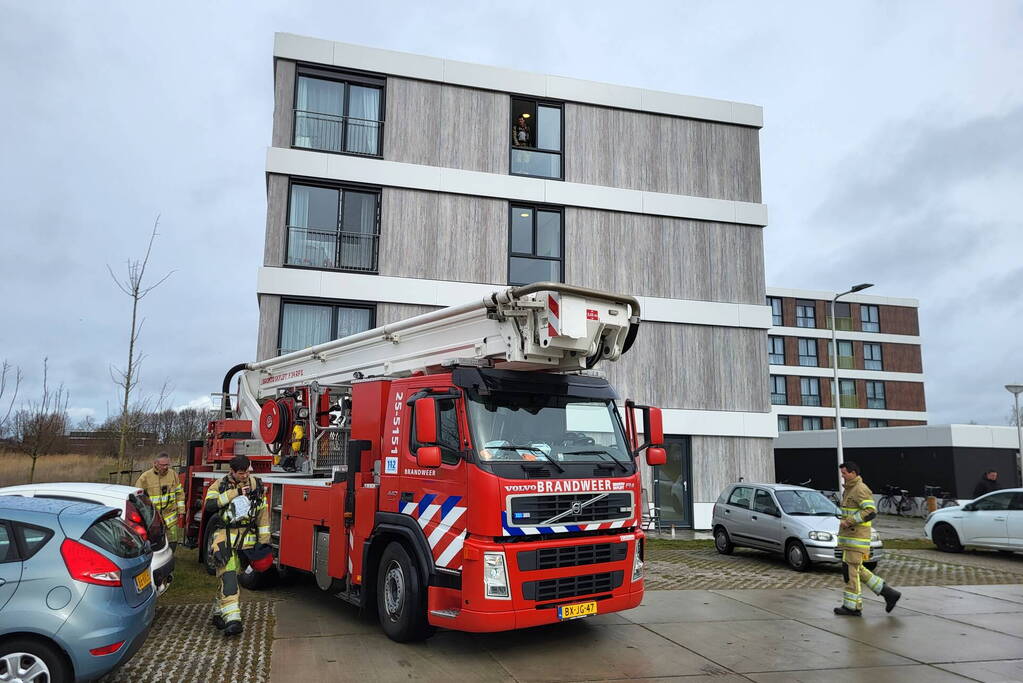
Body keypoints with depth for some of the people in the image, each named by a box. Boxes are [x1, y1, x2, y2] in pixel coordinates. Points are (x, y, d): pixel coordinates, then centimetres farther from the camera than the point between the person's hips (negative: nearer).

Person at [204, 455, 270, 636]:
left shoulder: (255, 485, 5)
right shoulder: (220, 485, -1)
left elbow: (263, 512, 8)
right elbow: (209, 504, -19)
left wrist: (264, 539, 5)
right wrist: (235, 492, -21)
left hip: (246, 538, 3)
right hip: (225, 536, -3)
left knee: (231, 576, 10)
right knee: (228, 576, -15)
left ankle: (219, 612, 26)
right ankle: (232, 618, -20)